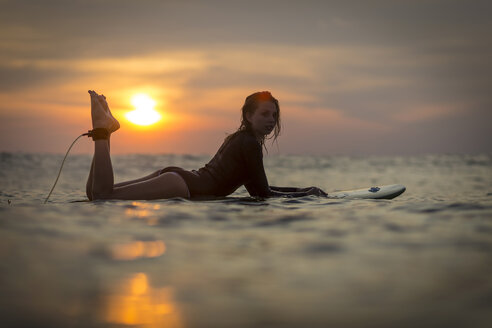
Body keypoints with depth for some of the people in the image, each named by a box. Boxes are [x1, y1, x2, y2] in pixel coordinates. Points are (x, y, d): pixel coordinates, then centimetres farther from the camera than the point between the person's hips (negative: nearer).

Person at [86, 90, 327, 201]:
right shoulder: (250, 143, -5)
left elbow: (256, 187, 31)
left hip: (177, 175, 9)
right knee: (102, 195, -20)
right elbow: (263, 194, -5)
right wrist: (305, 194, 3)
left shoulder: (239, 137, 25)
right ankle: (102, 129, -11)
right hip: (183, 184, -9)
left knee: (96, 192, 13)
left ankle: (105, 126, 7)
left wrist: (303, 190, 29)